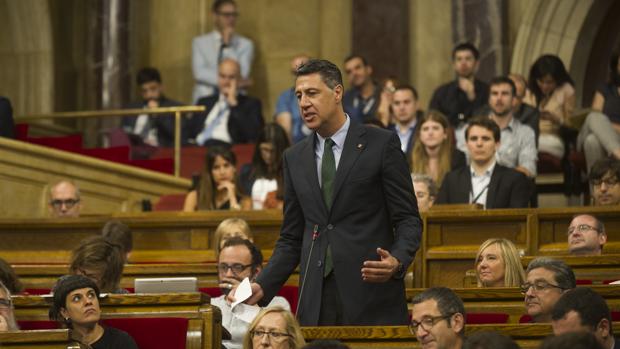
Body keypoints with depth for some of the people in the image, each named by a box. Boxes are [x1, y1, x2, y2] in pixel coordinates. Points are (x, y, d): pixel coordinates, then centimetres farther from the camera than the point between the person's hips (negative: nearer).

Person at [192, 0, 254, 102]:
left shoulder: (245, 44, 9)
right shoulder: (199, 42, 9)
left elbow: (242, 75, -5)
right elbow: (200, 73, -5)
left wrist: (228, 45, -7)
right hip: (204, 100, 0)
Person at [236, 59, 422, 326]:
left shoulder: (382, 144, 1)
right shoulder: (295, 158, 14)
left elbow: (408, 220, 0)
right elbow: (291, 238, 16)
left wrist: (397, 261, -20)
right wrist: (263, 285, 1)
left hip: (372, 296, -3)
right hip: (316, 304, 3)